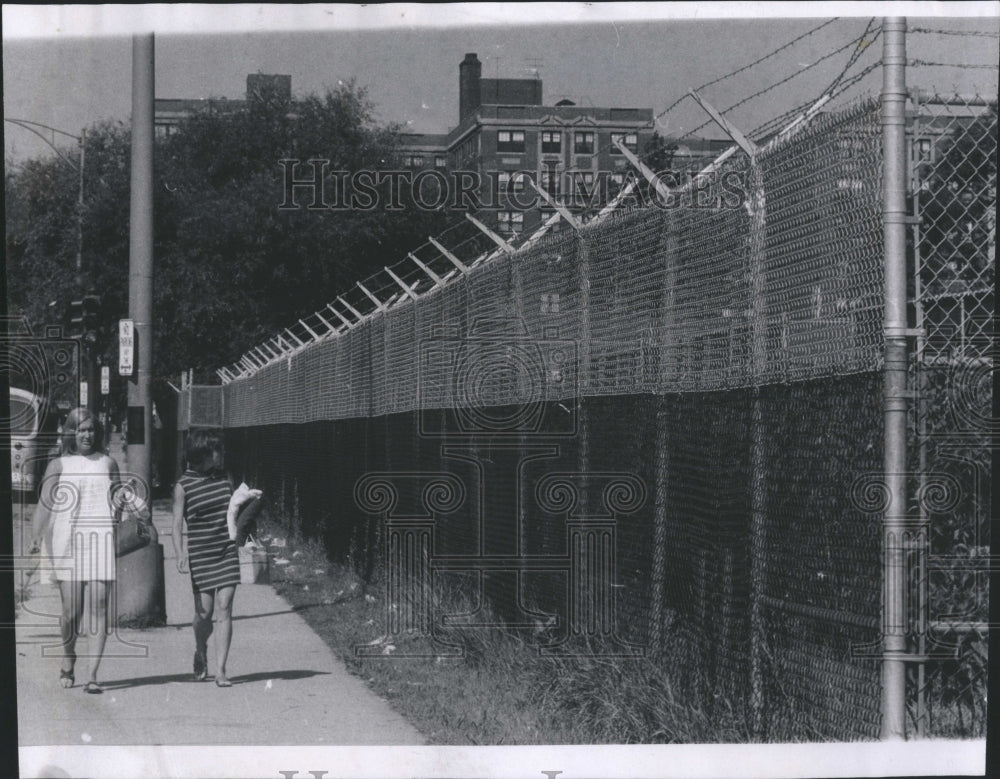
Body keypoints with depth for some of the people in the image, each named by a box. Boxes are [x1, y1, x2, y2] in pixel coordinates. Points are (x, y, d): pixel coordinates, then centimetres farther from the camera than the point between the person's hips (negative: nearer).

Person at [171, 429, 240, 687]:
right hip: (200, 555, -3)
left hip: (227, 552, 3)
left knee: (224, 610, -6)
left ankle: (220, 670, -6)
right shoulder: (183, 486, -6)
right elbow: (177, 524, -10)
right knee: (204, 612, 1)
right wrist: (180, 554, -23)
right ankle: (200, 652, 33)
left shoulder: (223, 477, 8)